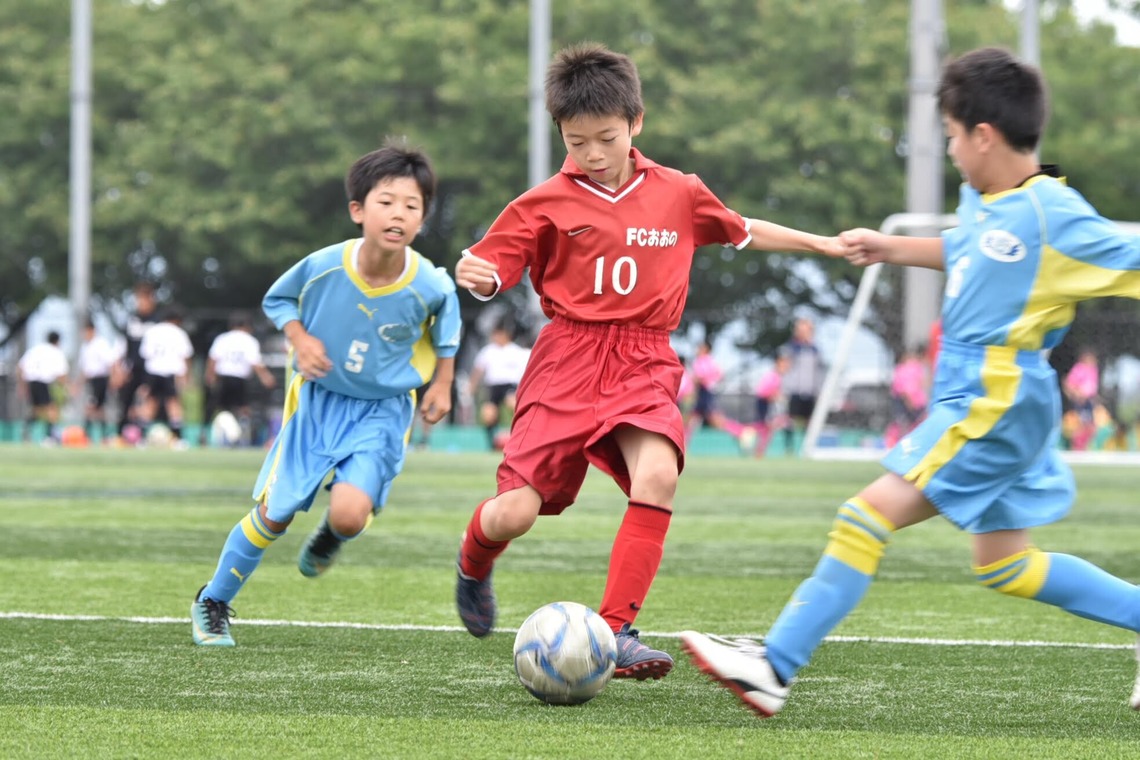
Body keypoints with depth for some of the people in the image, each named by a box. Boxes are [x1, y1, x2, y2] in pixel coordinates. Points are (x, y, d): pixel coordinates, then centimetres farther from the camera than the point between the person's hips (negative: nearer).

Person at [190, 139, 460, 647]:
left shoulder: (430, 286, -20)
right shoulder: (324, 267, -21)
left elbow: (445, 327, 6)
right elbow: (277, 300, 1)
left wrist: (442, 383, 6)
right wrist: (301, 339, -16)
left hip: (382, 411, -1)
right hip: (317, 399, 1)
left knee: (350, 514, -22)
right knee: (272, 516, 3)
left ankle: (330, 538, 18)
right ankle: (213, 602, 27)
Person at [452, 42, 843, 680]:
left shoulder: (678, 194, 9)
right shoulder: (546, 204, -1)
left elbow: (741, 231, 26)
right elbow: (495, 267, -2)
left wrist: (822, 243, 29)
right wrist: (474, 276, -26)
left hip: (645, 364, 2)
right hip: (569, 360, -2)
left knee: (658, 476, -27)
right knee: (516, 512, -9)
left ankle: (617, 629, -21)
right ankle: (474, 564, 30)